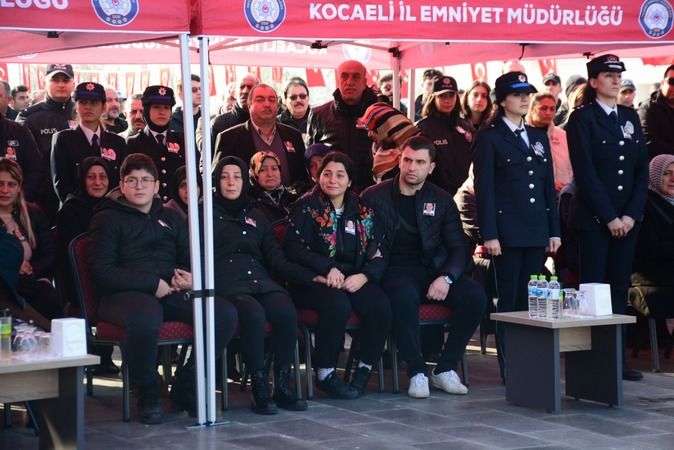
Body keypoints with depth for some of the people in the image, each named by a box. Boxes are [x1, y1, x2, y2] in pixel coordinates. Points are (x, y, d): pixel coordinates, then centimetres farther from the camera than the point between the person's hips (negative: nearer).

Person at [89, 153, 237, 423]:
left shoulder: (171, 218, 24)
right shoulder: (107, 219, 7)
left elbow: (191, 259, 26)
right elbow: (102, 272, -5)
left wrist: (191, 278, 0)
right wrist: (153, 284, -11)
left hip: (171, 293, 5)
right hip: (125, 294, -5)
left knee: (225, 314, -21)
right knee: (144, 320, -42)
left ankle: (187, 387, -5)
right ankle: (147, 395, -15)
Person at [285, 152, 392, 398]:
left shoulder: (362, 212, 16)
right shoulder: (307, 207, 6)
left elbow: (378, 254, 9)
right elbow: (293, 248, -5)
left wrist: (364, 276, -12)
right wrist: (328, 268, -17)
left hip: (355, 278, 4)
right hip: (314, 281, -3)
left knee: (381, 306, -27)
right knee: (338, 305, -36)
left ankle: (364, 371, -11)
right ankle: (325, 375, -20)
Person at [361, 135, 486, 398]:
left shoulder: (442, 201, 10)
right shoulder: (374, 197, 5)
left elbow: (458, 249, 6)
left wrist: (446, 278, -13)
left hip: (432, 271, 3)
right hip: (394, 271, -3)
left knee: (475, 296, -24)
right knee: (405, 296, -39)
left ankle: (445, 370, -12)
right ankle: (417, 372, -25)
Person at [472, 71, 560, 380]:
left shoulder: (538, 137, 16)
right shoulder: (489, 137, -1)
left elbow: (549, 187, 16)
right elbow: (484, 189, -6)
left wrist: (554, 230, 11)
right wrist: (489, 234, -13)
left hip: (537, 231, 5)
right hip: (507, 231, -5)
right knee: (508, 301, -1)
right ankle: (509, 367, 3)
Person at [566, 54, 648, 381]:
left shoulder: (630, 117, 13)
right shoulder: (582, 118, -3)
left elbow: (642, 169, 9)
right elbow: (585, 172, -10)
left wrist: (631, 214, -3)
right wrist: (609, 217, -13)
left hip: (627, 218, 5)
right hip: (593, 217, -5)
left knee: (620, 288, 6)